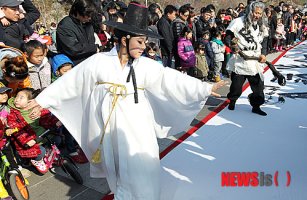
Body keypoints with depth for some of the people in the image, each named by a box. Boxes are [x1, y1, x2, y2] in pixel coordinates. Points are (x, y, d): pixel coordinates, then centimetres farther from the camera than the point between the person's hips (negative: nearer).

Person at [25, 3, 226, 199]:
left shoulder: (147, 65, -2)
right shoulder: (99, 61, -5)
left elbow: (171, 78, -7)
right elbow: (70, 82, 0)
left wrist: (206, 88, -12)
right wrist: (42, 100, 4)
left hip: (137, 127, 1)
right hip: (111, 126, -1)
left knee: (142, 173, 5)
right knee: (121, 173, 11)